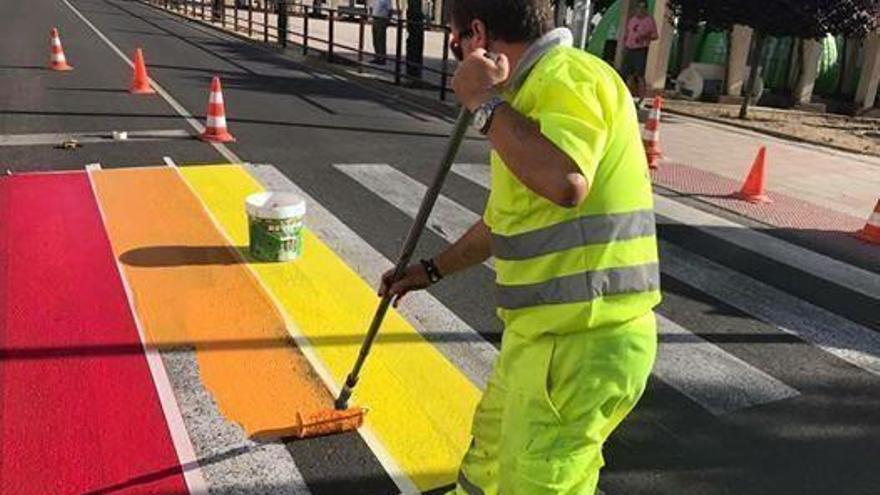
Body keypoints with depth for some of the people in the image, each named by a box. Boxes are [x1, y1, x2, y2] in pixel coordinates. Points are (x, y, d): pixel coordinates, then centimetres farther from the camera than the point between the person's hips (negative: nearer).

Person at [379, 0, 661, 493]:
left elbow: (564, 182, -37)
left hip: (582, 342, -10)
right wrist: (432, 269, 33)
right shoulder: (536, 88, 17)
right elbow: (504, 219, 27)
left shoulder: (566, 76, -15)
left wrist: (485, 101, -22)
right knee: (490, 453, 29)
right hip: (547, 332, 10)